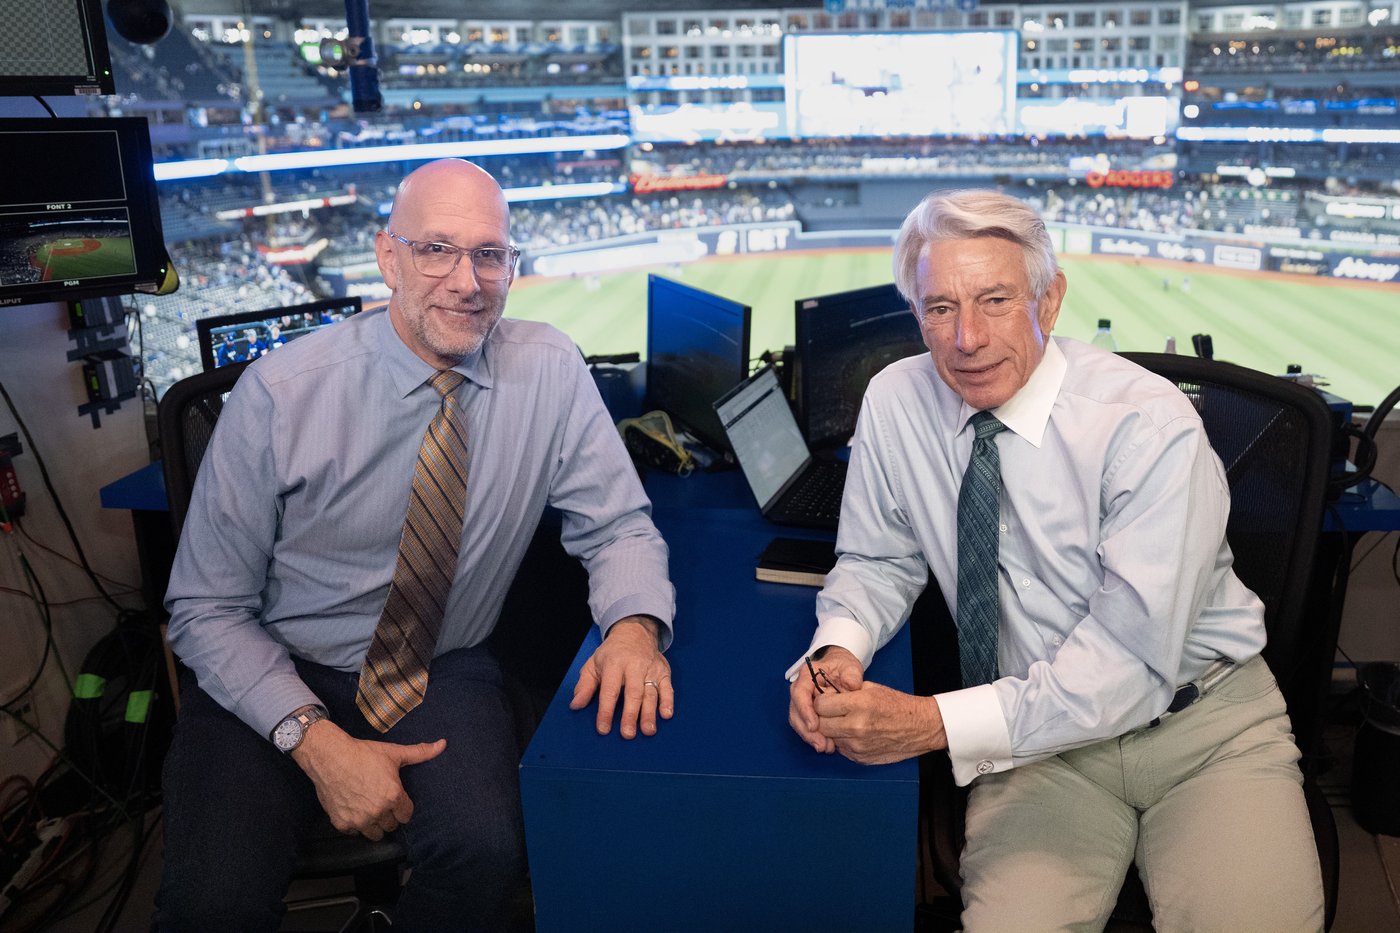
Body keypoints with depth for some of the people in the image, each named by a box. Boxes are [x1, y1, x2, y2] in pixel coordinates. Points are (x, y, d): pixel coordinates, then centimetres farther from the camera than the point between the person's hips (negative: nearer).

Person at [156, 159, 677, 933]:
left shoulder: (550, 368, -9)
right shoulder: (281, 392, -15)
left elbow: (616, 525, -2)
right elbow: (208, 609, -9)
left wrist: (635, 624, -25)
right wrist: (314, 738, -22)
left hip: (444, 674, 1)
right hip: (274, 677, -1)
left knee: (485, 855, -26)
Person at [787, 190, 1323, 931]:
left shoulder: (1149, 424, -19)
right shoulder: (894, 403, -5)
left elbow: (1131, 656, -23)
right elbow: (878, 561, 6)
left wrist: (934, 724, -29)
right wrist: (837, 649, -17)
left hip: (1202, 725, -1)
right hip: (1043, 738, 2)